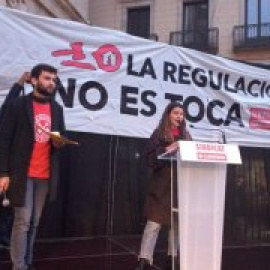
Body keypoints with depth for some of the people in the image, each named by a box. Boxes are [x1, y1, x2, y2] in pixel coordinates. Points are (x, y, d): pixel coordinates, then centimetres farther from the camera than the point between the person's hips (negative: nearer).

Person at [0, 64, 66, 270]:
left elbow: (61, 138, 19)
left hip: (46, 175, 5)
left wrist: (59, 143, -7)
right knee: (23, 221, -3)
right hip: (22, 173, -4)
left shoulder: (57, 109, 12)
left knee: (34, 222, 10)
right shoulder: (17, 105, -3)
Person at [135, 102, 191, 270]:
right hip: (162, 185, -4)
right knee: (154, 223, -6)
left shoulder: (186, 135, 14)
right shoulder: (159, 134, 1)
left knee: (178, 223, 9)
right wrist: (167, 150, -20)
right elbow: (150, 159, -8)